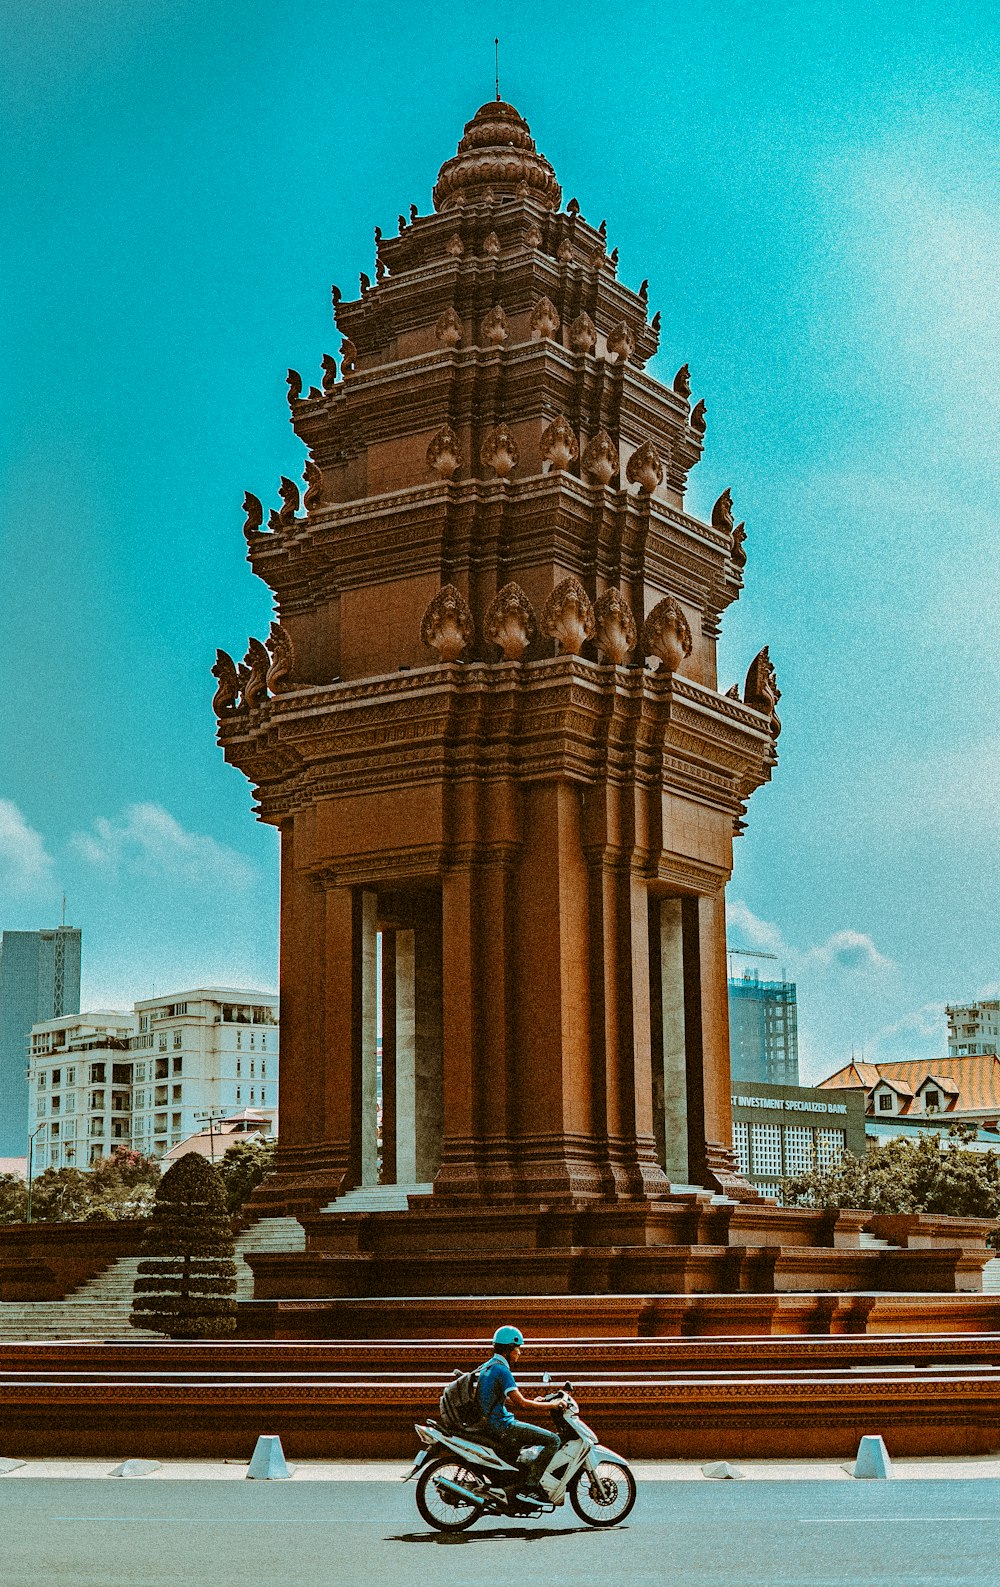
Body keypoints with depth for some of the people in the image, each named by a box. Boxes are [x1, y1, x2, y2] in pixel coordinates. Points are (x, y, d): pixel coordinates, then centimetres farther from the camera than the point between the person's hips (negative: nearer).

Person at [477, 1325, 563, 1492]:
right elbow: (521, 1403, -22)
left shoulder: (487, 1367, 14)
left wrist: (535, 1403, 14)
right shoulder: (501, 1370, -17)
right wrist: (550, 1405, -12)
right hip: (503, 1426, -10)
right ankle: (531, 1480, -16)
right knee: (553, 1440, -13)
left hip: (490, 1422, 10)